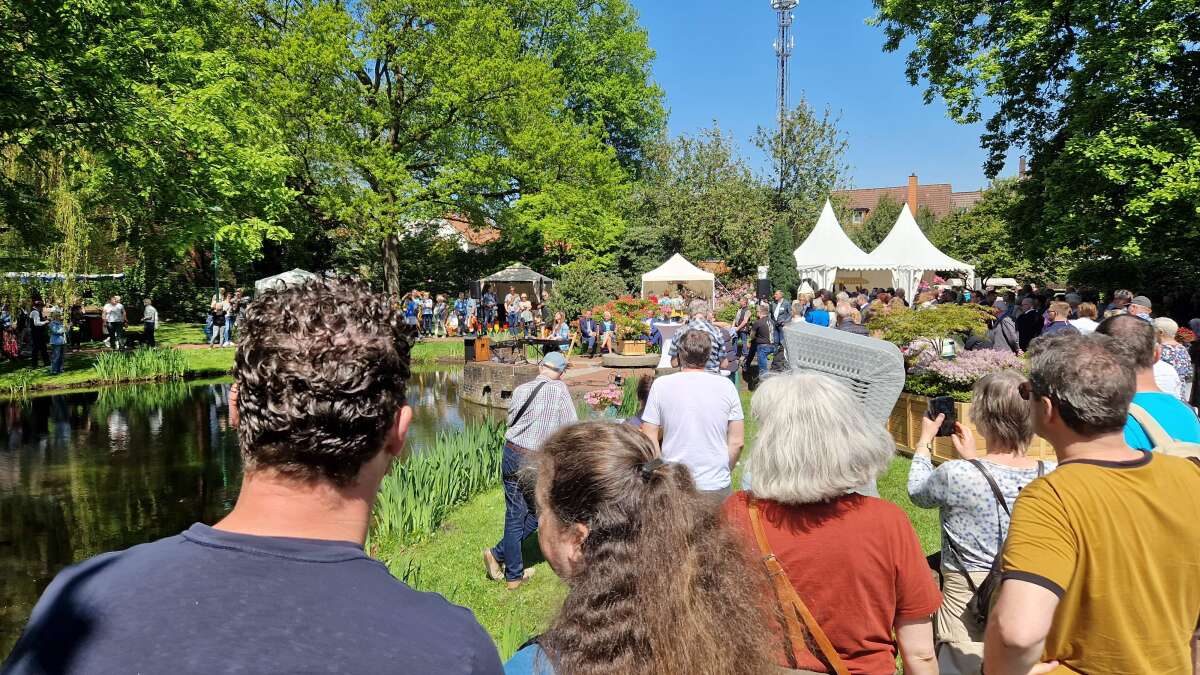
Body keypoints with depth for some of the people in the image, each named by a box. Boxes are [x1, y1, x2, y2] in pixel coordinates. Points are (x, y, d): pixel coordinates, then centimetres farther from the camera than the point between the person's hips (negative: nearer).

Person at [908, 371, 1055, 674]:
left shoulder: (955, 475, -24)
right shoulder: (1052, 476, -10)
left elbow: (917, 492, 0)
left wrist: (925, 441, 13)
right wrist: (973, 458, 22)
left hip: (966, 611, -4)